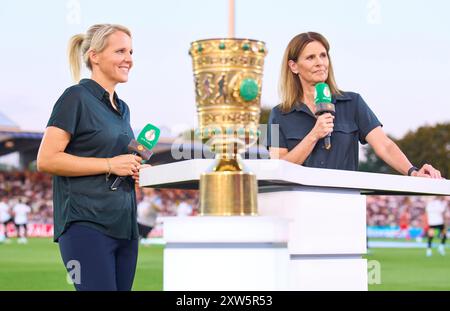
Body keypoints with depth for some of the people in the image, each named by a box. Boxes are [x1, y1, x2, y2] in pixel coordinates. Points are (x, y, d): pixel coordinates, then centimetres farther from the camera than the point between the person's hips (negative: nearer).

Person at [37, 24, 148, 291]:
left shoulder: (122, 108, 19)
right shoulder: (76, 98, -5)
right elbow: (46, 160, -13)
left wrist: (133, 169, 10)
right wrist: (110, 165, -14)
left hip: (124, 225, 8)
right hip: (86, 222, -8)